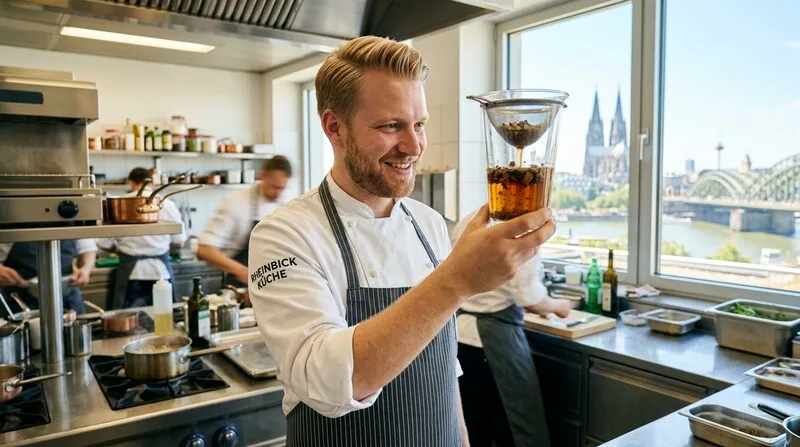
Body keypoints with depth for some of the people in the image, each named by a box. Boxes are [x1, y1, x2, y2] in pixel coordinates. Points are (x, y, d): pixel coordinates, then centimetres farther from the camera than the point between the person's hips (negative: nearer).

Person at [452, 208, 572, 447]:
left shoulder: (467, 221, 8)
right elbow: (531, 300, -15)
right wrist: (558, 306, 7)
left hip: (460, 333, 8)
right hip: (494, 338, -7)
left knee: (472, 427, 19)